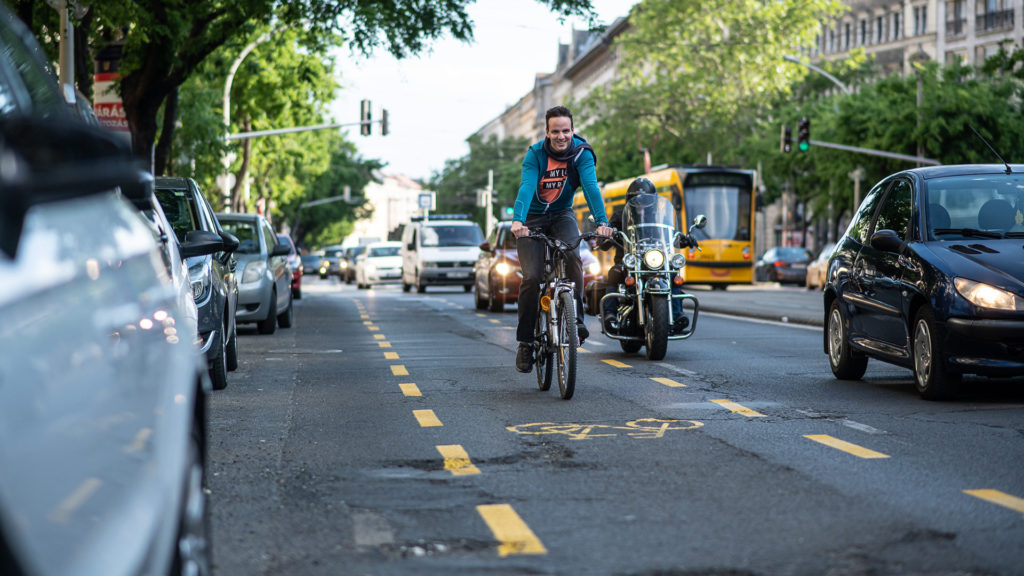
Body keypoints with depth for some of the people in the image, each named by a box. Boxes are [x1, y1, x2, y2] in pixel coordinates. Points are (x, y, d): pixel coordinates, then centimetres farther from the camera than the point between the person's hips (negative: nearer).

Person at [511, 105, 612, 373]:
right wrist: (518, 221, -48)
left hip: (562, 215, 1)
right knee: (532, 277, -16)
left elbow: (591, 186, -27)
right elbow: (526, 187, -30)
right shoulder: (535, 154, -16)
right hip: (533, 219, -1)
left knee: (572, 256, -30)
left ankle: (576, 319, -20)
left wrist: (601, 222, -42)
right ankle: (525, 341, -4)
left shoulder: (581, 152, -13)